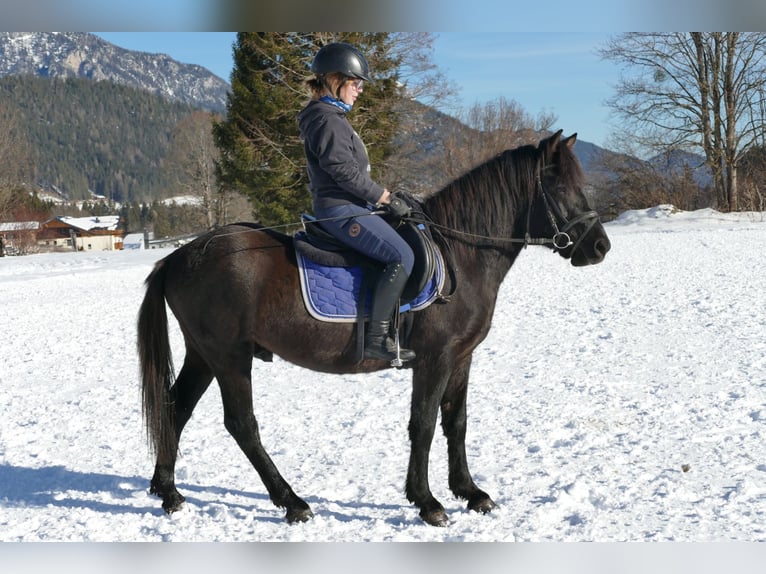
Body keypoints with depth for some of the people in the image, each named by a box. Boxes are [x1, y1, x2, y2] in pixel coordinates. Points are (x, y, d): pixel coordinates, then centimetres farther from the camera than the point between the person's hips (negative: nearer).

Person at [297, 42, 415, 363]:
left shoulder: (330, 116, 19)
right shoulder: (327, 120, -15)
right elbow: (344, 171, -22)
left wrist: (381, 196, 16)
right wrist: (385, 197, -13)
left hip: (345, 207, 12)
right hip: (342, 210, -12)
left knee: (399, 253, 17)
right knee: (401, 256, -19)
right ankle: (376, 337, -20)